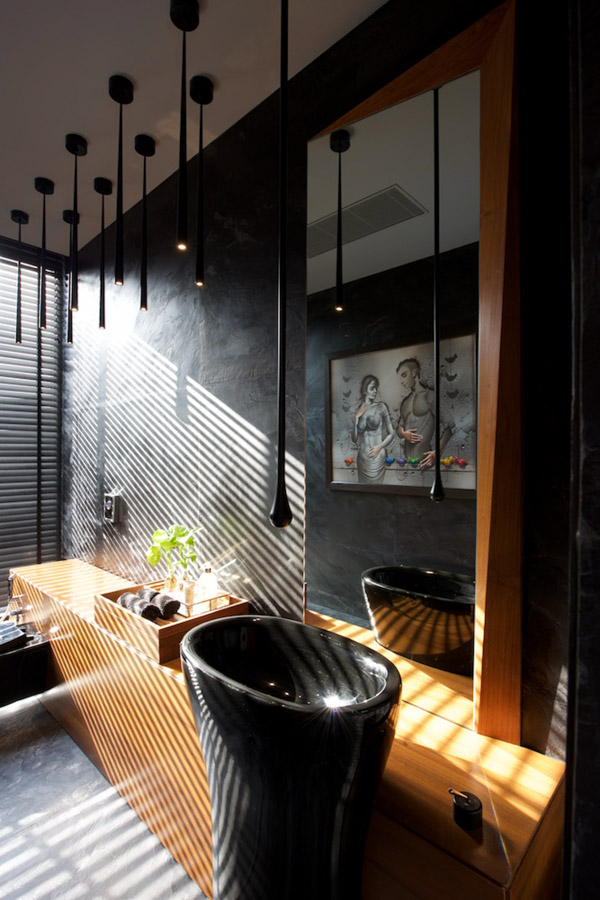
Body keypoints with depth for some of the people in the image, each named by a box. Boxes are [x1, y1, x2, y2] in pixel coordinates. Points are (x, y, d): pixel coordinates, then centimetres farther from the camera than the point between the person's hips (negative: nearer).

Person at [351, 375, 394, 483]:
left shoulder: (381, 407, -4)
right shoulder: (357, 410, 6)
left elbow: (391, 434, -1)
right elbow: (355, 439, 6)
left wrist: (379, 447, -14)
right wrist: (355, 420, -5)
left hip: (376, 457, -3)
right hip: (362, 457, 3)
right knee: (363, 486, 12)